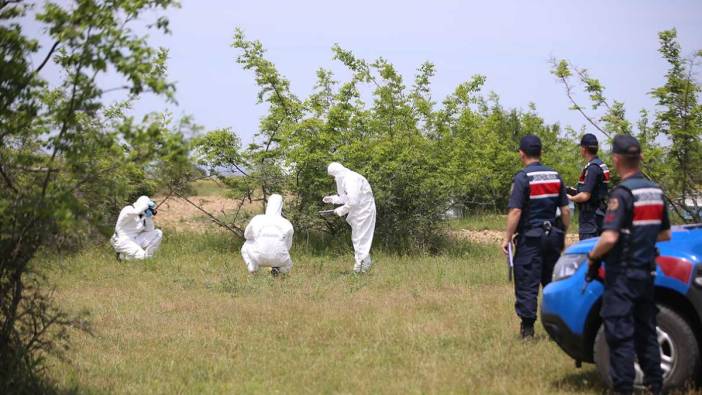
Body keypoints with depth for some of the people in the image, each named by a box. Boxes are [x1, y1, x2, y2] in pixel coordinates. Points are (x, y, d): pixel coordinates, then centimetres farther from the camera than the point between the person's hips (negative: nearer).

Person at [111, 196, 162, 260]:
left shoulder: (142, 215, 7)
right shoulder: (128, 210, -17)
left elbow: (150, 230, 6)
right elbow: (136, 211, -41)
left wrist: (149, 217, -8)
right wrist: (147, 204, -25)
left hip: (136, 240, 8)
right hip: (123, 242, -8)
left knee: (158, 233, -1)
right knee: (141, 256, -30)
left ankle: (147, 257, 4)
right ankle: (122, 255, -1)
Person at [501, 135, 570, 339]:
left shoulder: (523, 178, -11)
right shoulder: (555, 176, 8)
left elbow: (515, 212, -16)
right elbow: (565, 210, 9)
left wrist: (507, 238, -9)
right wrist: (563, 236, 19)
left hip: (530, 238, -6)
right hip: (553, 236, 6)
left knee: (527, 284, -1)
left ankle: (527, 328, -2)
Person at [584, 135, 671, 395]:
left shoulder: (622, 193, -17)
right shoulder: (655, 192, 8)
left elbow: (610, 238, -24)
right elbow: (665, 235, 17)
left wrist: (593, 257, -8)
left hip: (623, 275, -8)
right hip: (647, 273, 8)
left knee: (620, 335, -4)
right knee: (646, 333, 16)